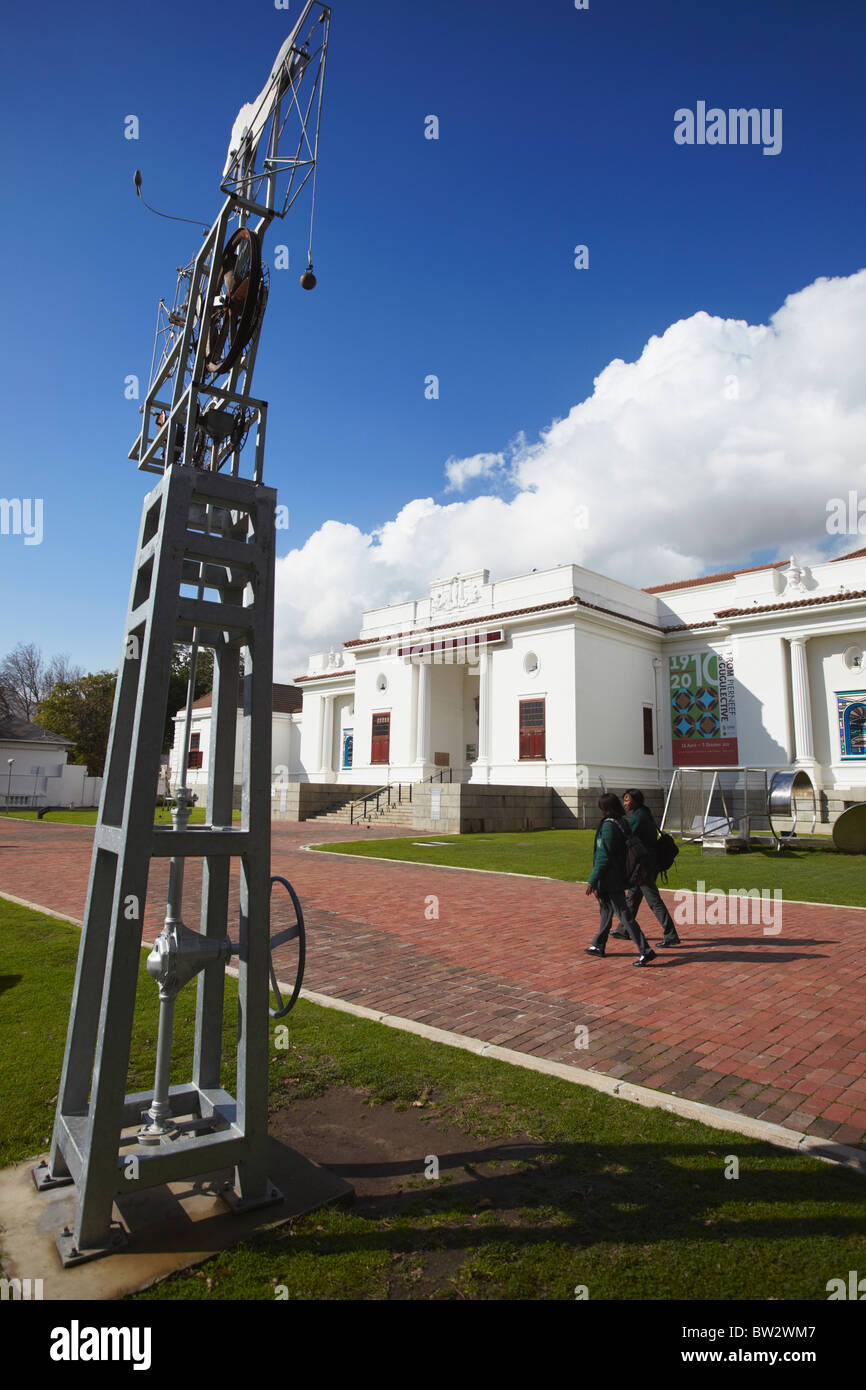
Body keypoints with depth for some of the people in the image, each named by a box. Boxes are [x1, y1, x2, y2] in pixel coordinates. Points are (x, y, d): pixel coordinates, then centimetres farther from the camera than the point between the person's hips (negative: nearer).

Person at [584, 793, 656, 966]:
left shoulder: (608, 826, -19)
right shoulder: (623, 823, 8)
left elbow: (604, 857, -21)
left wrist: (592, 881, -17)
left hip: (610, 879, -10)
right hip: (618, 877, 10)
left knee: (624, 914, -6)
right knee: (606, 911, 19)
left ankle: (646, 950, -5)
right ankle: (599, 945, 31)